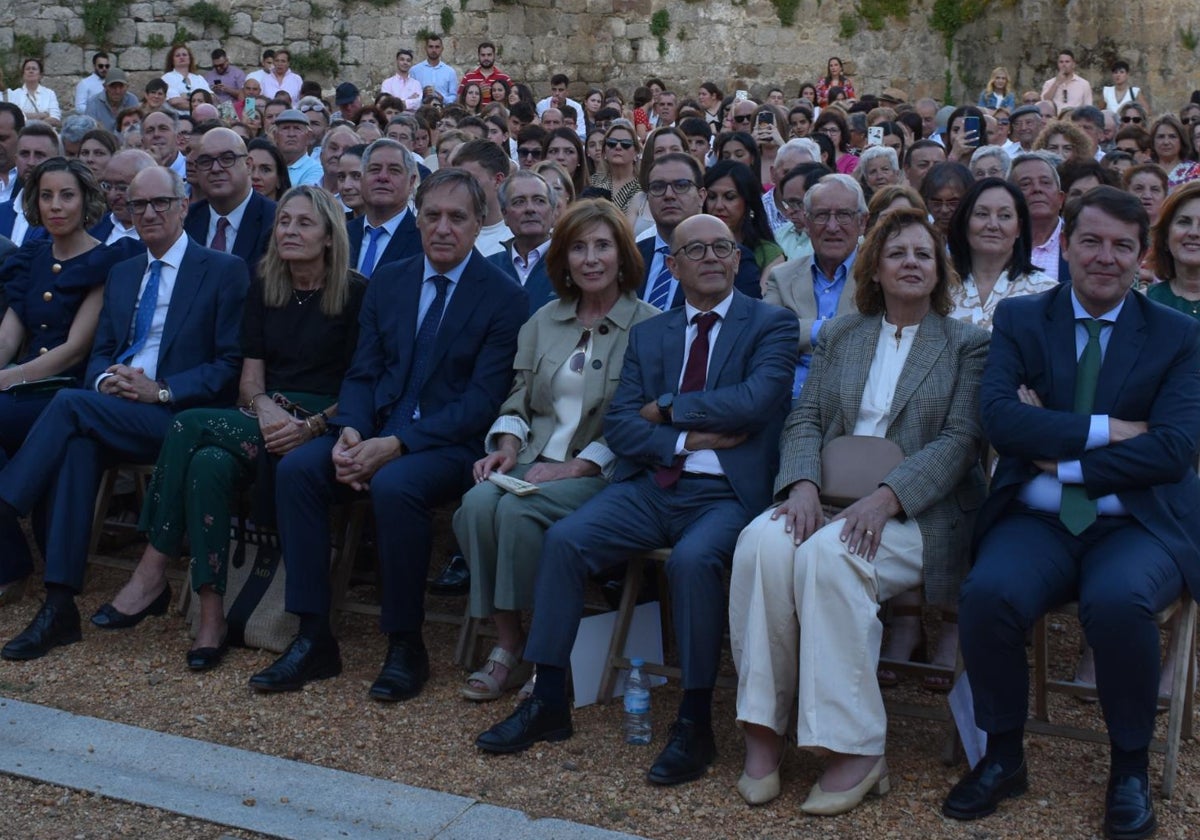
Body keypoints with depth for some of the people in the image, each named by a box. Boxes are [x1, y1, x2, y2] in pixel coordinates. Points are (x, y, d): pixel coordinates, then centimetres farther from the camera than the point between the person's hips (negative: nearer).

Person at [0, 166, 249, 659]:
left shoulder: (224, 272, 2)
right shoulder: (121, 275, 22)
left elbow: (232, 364, -5)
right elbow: (99, 353, 19)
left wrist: (161, 391, -16)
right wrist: (104, 380, -6)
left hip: (177, 419, -4)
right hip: (112, 413, 5)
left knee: (70, 404, -27)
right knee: (79, 444, -30)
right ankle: (60, 606, -33)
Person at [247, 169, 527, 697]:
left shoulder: (504, 298, -4)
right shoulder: (387, 282, 13)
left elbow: (482, 401, -11)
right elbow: (362, 373, 10)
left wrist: (396, 445, -21)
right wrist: (350, 432, -13)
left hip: (451, 442, -5)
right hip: (376, 429, 5)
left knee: (395, 486, -35)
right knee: (295, 469, -21)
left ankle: (405, 646, -17)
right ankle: (313, 639, -15)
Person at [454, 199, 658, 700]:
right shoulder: (543, 322, 18)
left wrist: (579, 465, -16)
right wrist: (509, 444, -2)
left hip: (603, 470, -5)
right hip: (535, 461, 5)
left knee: (517, 509, -31)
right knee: (477, 503, -26)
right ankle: (506, 645, -17)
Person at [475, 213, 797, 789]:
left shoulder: (772, 325, 5)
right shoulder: (648, 334, 17)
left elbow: (754, 401, -13)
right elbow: (618, 424, 6)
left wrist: (666, 408, -4)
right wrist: (688, 440, -10)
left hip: (725, 493, -4)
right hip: (649, 485, 4)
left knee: (693, 559, -34)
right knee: (563, 539, -18)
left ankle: (694, 722, -17)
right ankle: (548, 703, -7)